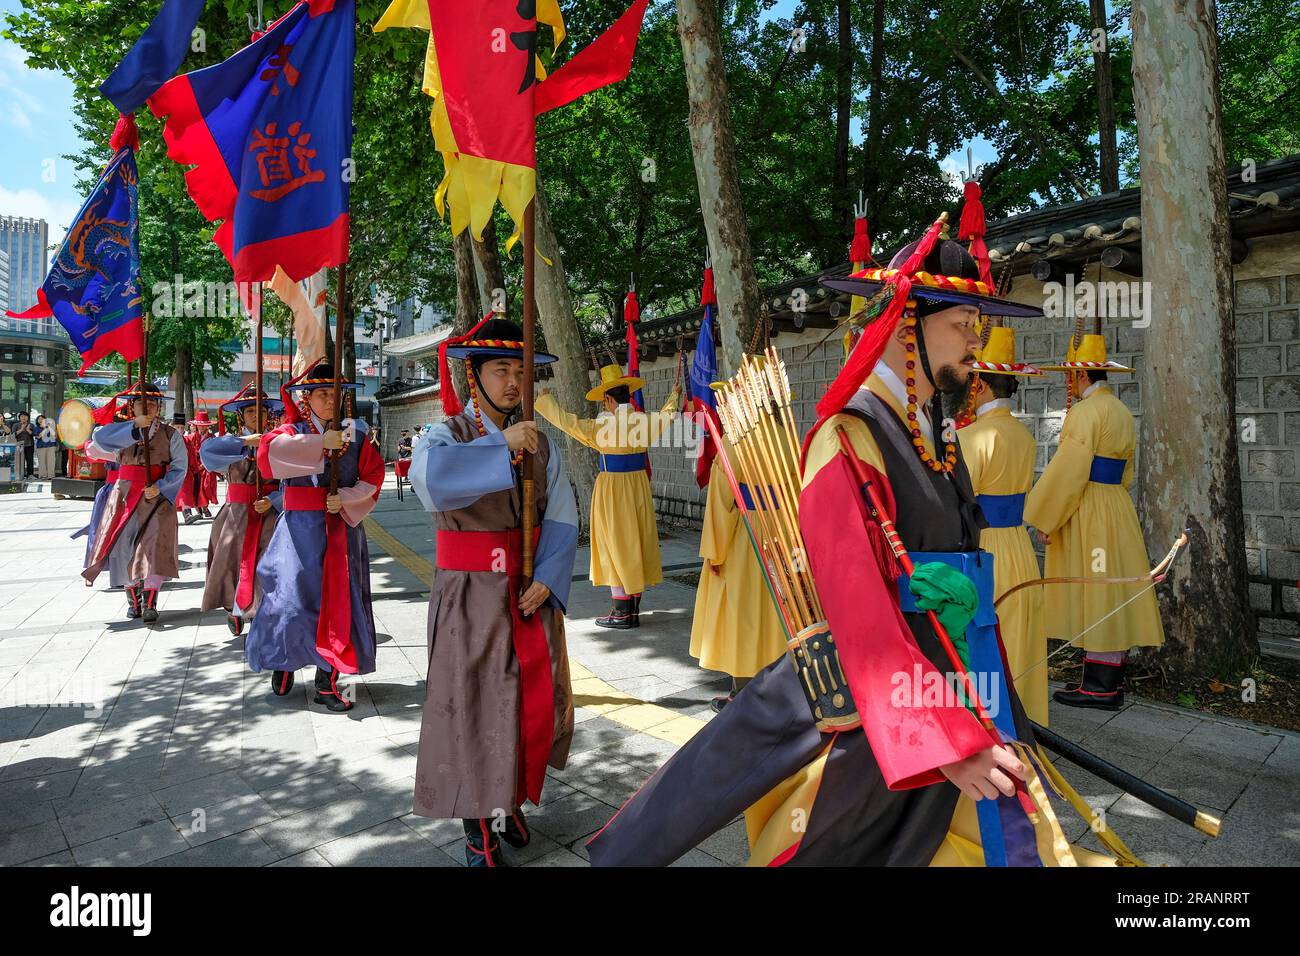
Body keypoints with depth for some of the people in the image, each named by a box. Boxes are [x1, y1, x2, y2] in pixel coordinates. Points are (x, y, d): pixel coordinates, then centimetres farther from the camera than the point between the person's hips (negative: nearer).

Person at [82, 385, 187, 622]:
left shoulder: (170, 434, 4)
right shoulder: (122, 431, 8)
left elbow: (180, 467, -2)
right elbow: (99, 438, -15)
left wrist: (159, 487, -17)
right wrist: (134, 425, -25)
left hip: (157, 495, -2)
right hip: (125, 495, 2)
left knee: (155, 544, -13)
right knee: (123, 544, 1)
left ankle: (149, 603, -9)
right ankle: (133, 598, 16)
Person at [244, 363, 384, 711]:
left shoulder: (355, 434, 7)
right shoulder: (293, 432, 2)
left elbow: (372, 478, 2)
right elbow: (269, 451, -20)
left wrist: (345, 499, -14)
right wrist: (320, 443, -24)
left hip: (342, 529, 2)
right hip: (301, 530, -1)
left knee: (338, 601, 2)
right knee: (291, 597, 1)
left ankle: (327, 682, 14)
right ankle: (283, 663, 30)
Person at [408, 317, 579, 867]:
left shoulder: (540, 444, 7)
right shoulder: (448, 436, -5)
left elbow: (561, 519, -1)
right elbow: (430, 477, -30)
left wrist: (546, 580, -14)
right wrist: (501, 445, -25)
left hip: (532, 591, 4)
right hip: (471, 596, -4)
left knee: (537, 701, 10)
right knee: (475, 703, 3)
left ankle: (512, 803, 33)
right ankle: (479, 829, 20)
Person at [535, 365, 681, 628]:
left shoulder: (601, 426, -14)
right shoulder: (646, 421, -1)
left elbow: (563, 419, -8)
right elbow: (668, 415, 21)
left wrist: (545, 398, 9)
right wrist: (674, 396, 41)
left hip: (611, 489, -5)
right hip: (639, 486, 5)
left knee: (615, 545, 2)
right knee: (637, 543, 11)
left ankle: (621, 613, 4)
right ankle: (634, 610, 18)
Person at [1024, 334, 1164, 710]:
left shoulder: (1086, 411, -15)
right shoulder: (1122, 413, 14)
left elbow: (1068, 470, -19)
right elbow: (1125, 472, 19)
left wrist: (1045, 519, -13)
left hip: (1087, 512, -9)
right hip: (1117, 508, 9)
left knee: (1094, 595, -4)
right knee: (1112, 594, 12)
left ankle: (1099, 686, 2)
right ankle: (1110, 679, 20)